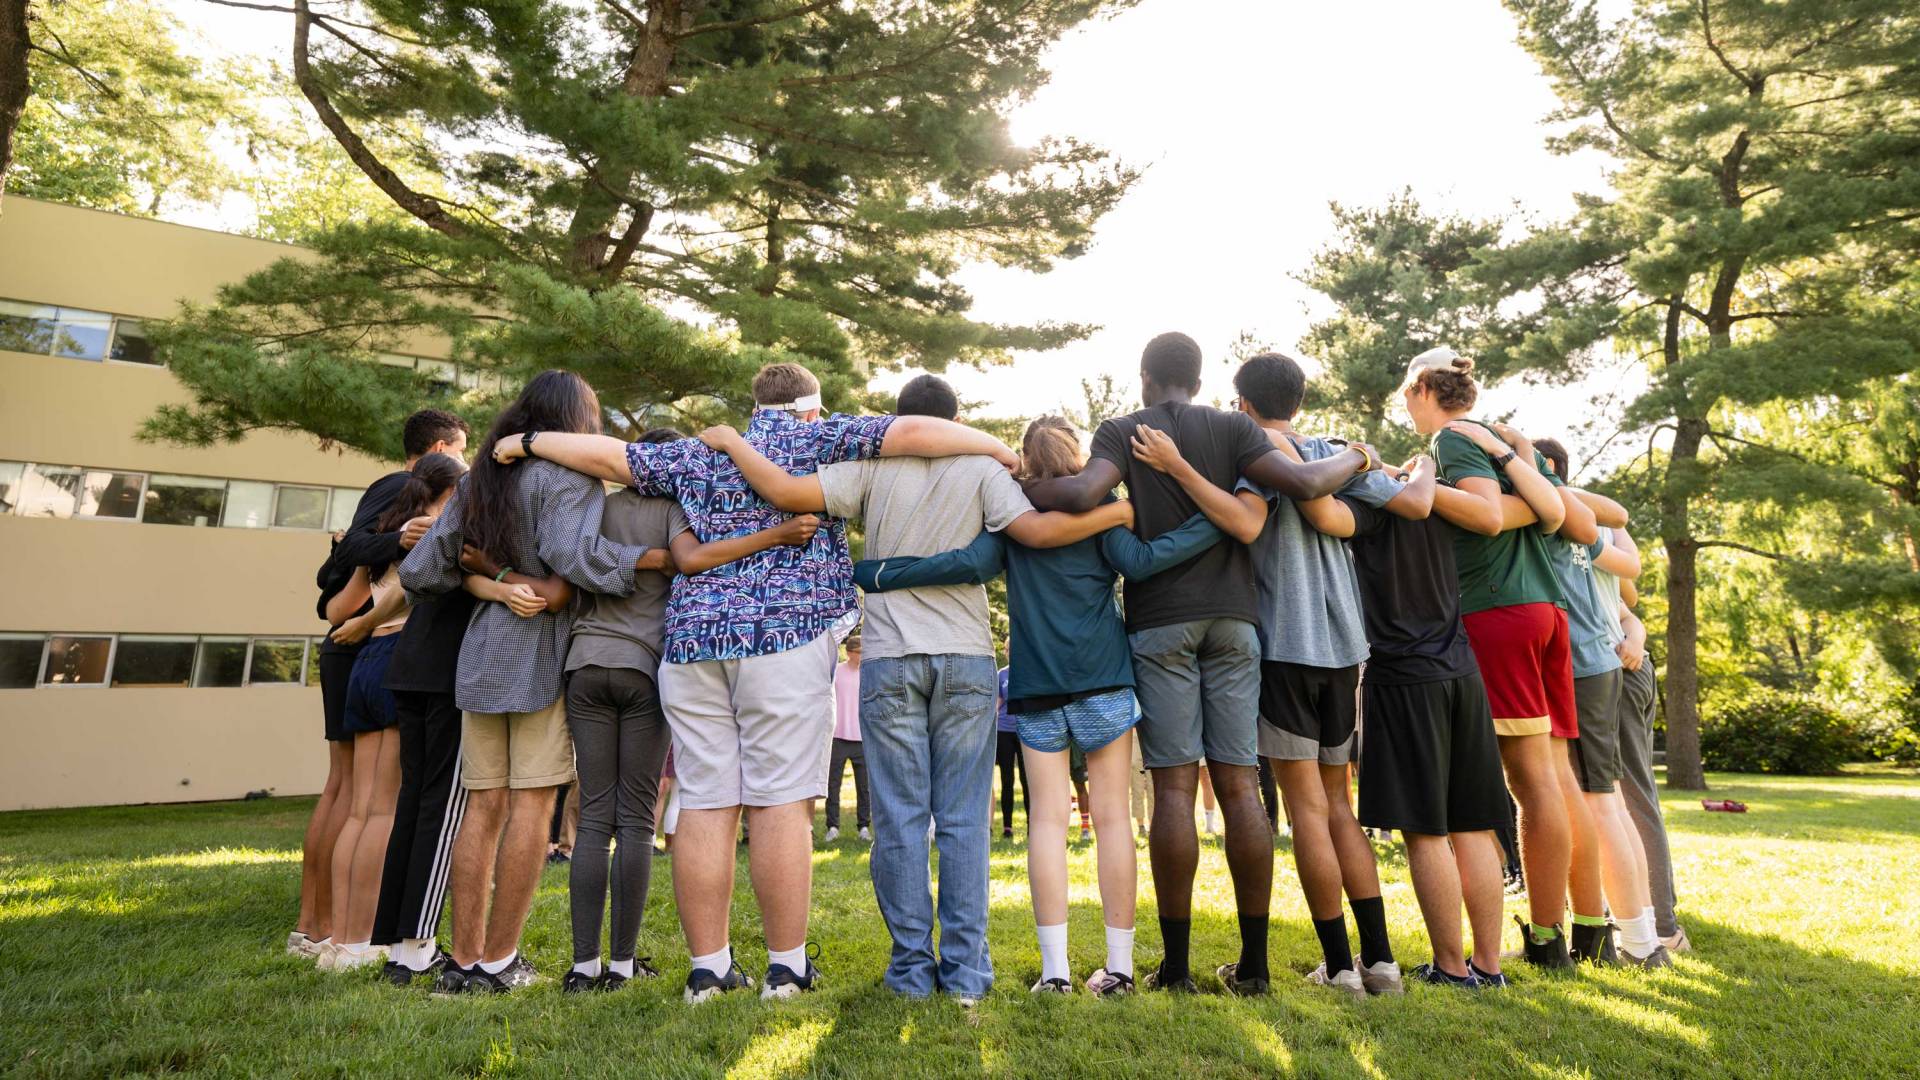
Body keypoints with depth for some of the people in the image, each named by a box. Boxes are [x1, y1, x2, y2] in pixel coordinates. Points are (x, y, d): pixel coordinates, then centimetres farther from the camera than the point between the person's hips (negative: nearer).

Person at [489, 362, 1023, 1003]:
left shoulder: (696, 456, 20)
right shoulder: (818, 440, 8)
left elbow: (607, 455, 19)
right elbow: (912, 433, -3)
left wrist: (527, 441, 33)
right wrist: (1008, 454, 3)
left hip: (693, 637, 4)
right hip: (785, 637, -4)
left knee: (704, 804, 4)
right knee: (781, 801, -2)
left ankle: (708, 967, 11)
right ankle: (786, 966, 5)